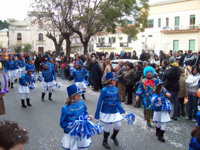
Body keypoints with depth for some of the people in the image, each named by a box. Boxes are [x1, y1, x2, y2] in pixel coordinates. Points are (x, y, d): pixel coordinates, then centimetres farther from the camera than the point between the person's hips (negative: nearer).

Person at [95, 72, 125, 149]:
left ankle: (114, 137, 38)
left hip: (115, 112, 5)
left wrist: (121, 109, 5)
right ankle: (104, 141, 31)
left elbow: (118, 101, 10)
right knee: (107, 127, 7)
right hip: (107, 112, -5)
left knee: (118, 125, 8)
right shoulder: (104, 90, -17)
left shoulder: (116, 89, -1)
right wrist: (97, 114, -9)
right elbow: (100, 102, -12)